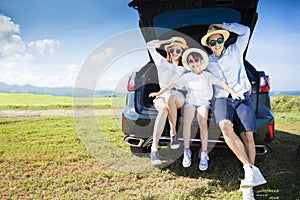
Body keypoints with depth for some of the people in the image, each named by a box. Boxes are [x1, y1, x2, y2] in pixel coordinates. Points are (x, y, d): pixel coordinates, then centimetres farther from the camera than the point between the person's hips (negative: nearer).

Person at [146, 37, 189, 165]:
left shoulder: (185, 69, 22)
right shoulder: (162, 63, 17)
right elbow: (150, 45, 14)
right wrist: (169, 41, 18)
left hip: (178, 97, 1)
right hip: (162, 96, -1)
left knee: (170, 98, -38)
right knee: (164, 108, -39)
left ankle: (173, 133, -23)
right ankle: (154, 147, -46)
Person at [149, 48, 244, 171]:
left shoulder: (207, 75, 9)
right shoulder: (186, 77, 13)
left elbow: (221, 83, -1)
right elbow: (172, 85, 6)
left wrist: (233, 93, -14)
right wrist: (159, 93, -4)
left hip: (203, 102, -1)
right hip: (190, 101, 1)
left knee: (203, 123, -27)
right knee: (186, 122, -26)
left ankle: (204, 153, -16)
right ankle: (187, 151, -11)